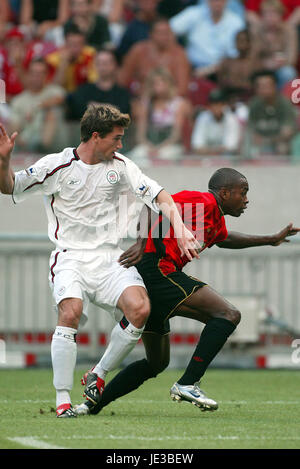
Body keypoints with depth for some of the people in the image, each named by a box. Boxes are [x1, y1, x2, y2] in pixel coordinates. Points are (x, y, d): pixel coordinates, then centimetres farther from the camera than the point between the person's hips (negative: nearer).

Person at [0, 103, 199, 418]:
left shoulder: (120, 166, 8)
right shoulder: (57, 165, -1)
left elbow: (160, 196, 7)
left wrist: (180, 228, -8)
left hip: (109, 259, 3)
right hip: (69, 258, -3)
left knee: (139, 309, -24)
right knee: (71, 312, -31)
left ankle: (99, 376, -1)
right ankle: (62, 399, -19)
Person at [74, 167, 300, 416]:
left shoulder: (216, 219, 23)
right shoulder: (202, 202, -8)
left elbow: (224, 239, 46)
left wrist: (272, 239, 50)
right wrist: (142, 246, -27)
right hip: (158, 271, -11)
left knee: (157, 362, 19)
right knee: (228, 315, -15)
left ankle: (93, 403, 16)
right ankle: (187, 384, -20)